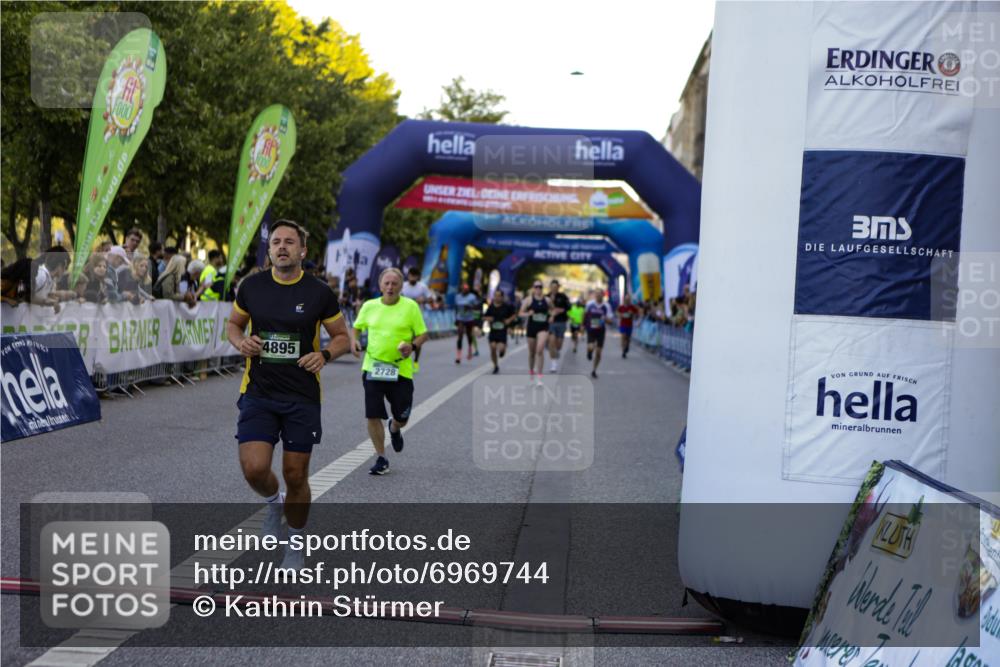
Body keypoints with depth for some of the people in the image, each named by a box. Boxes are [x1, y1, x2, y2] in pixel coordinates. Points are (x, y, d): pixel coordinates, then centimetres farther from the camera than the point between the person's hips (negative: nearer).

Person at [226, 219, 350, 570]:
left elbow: (342, 337, 5)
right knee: (254, 468, -14)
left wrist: (324, 354, -16)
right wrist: (240, 341, -8)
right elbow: (233, 324, 15)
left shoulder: (319, 292, -5)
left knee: (296, 476, 6)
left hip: (302, 397, -1)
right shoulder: (252, 286, 0)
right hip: (258, 393, 1)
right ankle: (274, 502, 23)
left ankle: (295, 546, 29)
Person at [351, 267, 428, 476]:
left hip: (401, 370, -1)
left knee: (401, 417, 6)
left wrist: (413, 345, -18)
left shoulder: (410, 306, -2)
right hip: (373, 368, 1)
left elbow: (422, 333, 2)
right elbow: (357, 327, 18)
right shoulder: (369, 306, 4)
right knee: (373, 415, -4)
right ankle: (381, 458, 13)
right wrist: (355, 340, -3)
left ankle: (394, 429, 45)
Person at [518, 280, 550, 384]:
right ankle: (531, 372, 35)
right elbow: (521, 313, -2)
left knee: (540, 350, -17)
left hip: (543, 328, 0)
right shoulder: (528, 299, -2)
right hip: (532, 327, 0)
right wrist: (528, 314, -21)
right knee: (532, 352, 11)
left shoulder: (546, 300, 3)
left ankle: (539, 376, -12)